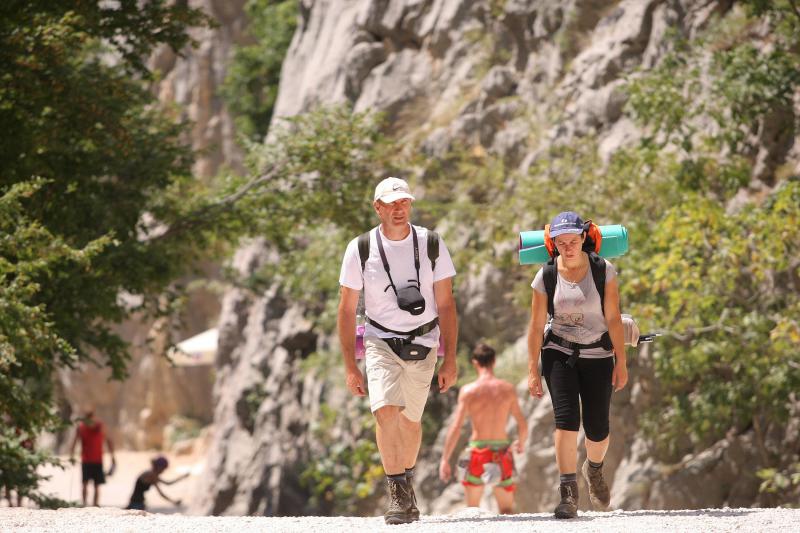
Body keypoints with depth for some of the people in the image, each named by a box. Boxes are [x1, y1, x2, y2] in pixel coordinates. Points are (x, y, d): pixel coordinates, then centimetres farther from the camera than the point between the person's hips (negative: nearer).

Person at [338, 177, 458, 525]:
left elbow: (446, 305, 1)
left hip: (423, 344, 2)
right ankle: (399, 495, -19)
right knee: (386, 411, -21)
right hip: (381, 341, -2)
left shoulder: (431, 245, -4)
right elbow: (347, 311, 0)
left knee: (410, 419, 10)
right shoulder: (360, 250, -6)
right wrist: (350, 367, -3)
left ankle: (406, 481, 34)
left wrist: (450, 360, -4)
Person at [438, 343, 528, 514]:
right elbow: (522, 425, 2)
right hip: (502, 452, 1)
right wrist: (521, 443, 24)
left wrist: (445, 460, -5)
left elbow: (455, 427, -10)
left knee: (472, 508, 14)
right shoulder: (508, 389, -1)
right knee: (506, 510, 9)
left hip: (478, 451, -1)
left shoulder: (468, 391, -6)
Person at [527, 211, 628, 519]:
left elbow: (613, 319, -6)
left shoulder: (603, 271, -9)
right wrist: (532, 370, -3)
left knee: (597, 428, 0)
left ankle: (594, 469, 35)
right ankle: (568, 494, -16)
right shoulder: (546, 277, -7)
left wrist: (621, 363, -6)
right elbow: (536, 326, -2)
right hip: (559, 354, 0)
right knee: (566, 419, -18)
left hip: (597, 355, 0)